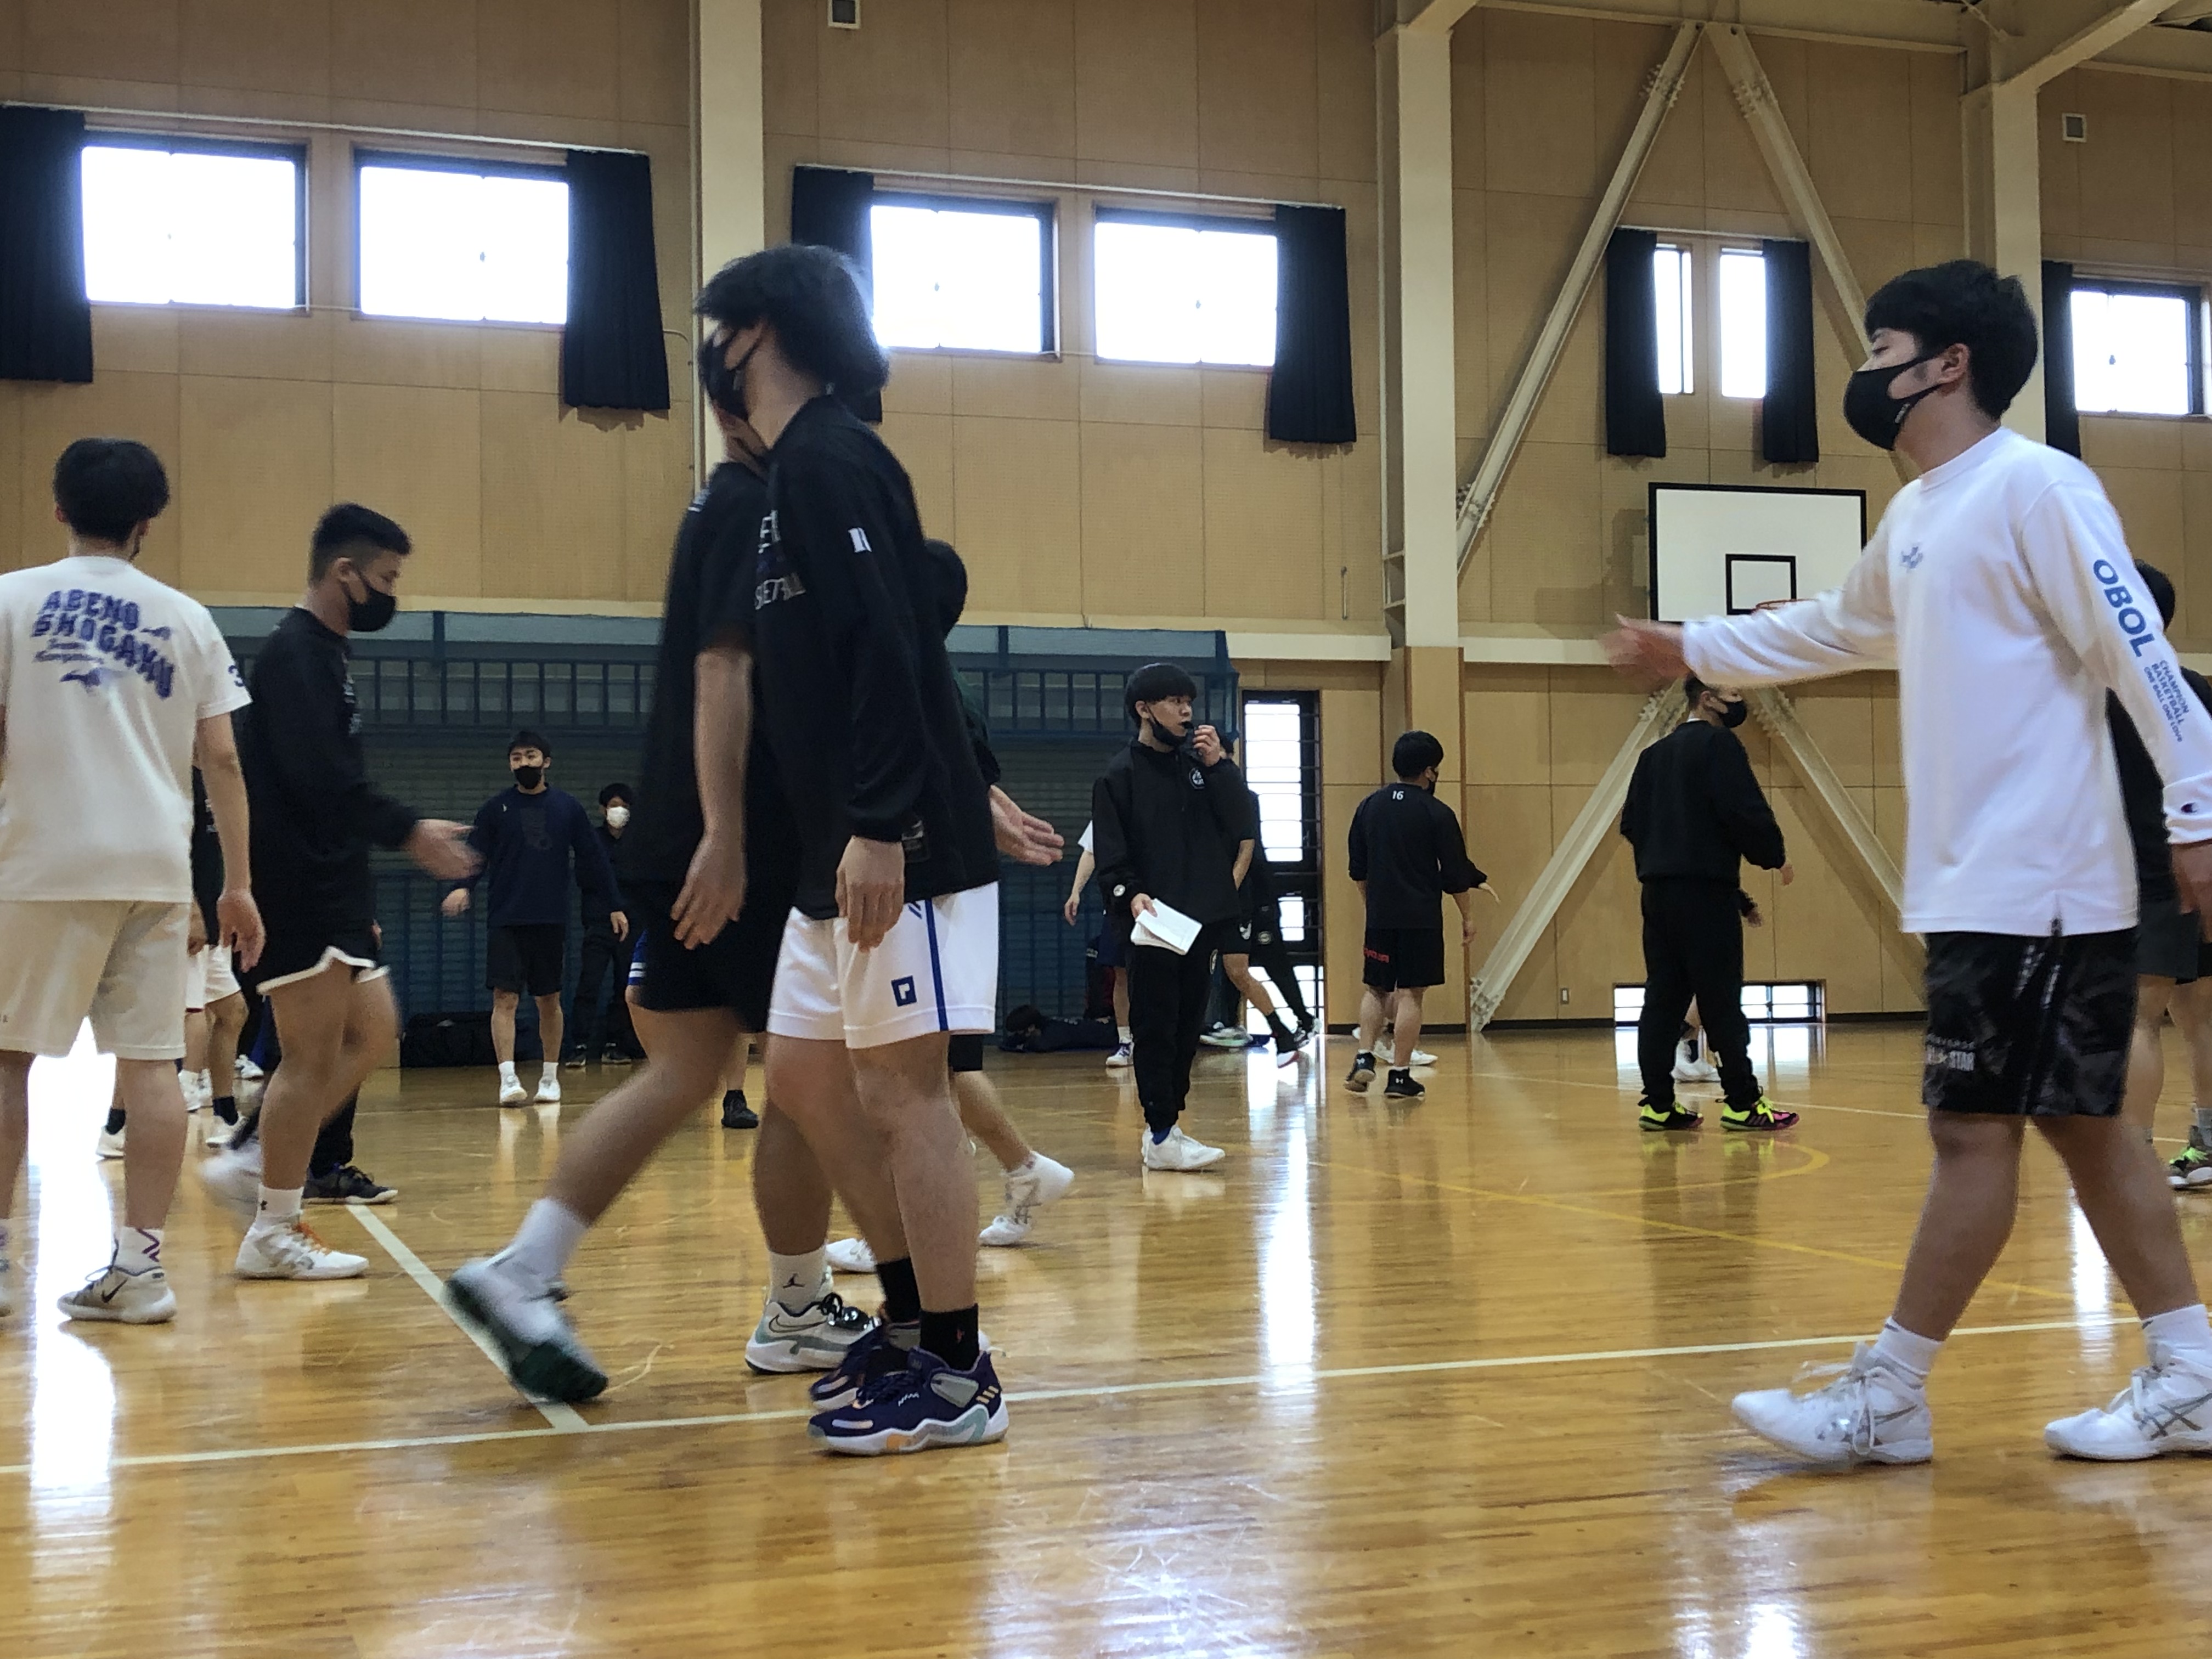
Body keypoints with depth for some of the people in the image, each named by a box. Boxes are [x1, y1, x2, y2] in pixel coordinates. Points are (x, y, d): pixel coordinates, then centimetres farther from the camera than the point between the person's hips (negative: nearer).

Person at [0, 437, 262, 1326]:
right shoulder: (187, 620, 9)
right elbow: (222, 761, 6)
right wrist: (238, 883, 10)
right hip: (156, 868, 2)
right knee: (150, 1061, 3)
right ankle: (141, 1264, 3)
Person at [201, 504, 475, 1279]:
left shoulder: (325, 653, 18)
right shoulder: (295, 652, -13)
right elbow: (320, 779, -23)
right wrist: (407, 831, -18)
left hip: (334, 890, 10)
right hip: (299, 889, -10)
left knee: (372, 1034, 13)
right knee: (314, 1055, -5)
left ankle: (249, 1164, 17)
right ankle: (275, 1232, 4)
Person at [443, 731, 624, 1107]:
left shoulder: (568, 807, 6)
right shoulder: (495, 808, 4)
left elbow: (594, 859, 8)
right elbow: (475, 853, 0)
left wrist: (614, 906, 7)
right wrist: (462, 886, -20)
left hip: (552, 921, 1)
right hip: (506, 921, -1)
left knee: (550, 1000, 9)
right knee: (504, 997, -10)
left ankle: (550, 1076, 21)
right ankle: (508, 1079, -12)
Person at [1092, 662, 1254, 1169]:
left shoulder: (1199, 761, 12)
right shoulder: (1120, 775, 0)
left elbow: (1241, 829, 3)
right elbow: (1110, 856, -6)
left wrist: (1219, 765, -5)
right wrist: (1129, 895, -23)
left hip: (1202, 920, 5)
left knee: (1187, 1029, 9)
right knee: (1155, 1030, -4)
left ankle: (1167, 1123, 18)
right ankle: (1162, 1137, -3)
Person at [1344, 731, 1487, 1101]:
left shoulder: (1369, 807, 6)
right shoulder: (1438, 814, -8)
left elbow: (1358, 871, 13)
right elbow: (1456, 874, -5)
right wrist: (1467, 915, 8)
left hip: (1380, 917, 4)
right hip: (1421, 918, -4)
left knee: (1375, 988, 15)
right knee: (1409, 994, -1)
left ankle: (1364, 1057, 1)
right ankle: (1400, 1076, 0)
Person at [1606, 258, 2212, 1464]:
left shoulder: (2032, 486, -11)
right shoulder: (1914, 515, 17)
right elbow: (1840, 629, 34)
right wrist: (1691, 651, 39)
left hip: (2037, 881, -9)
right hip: (1974, 881, 9)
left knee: (1974, 1126, -4)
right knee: (2078, 1124, 10)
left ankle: (1885, 1399, 1)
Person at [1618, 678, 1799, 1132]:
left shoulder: (1655, 754, 15)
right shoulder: (1719, 744, -8)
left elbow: (1631, 824, 15)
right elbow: (1745, 811, -15)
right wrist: (1776, 856, -1)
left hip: (1658, 889, 7)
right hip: (1706, 889, -7)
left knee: (1663, 997, 7)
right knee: (1721, 998, -3)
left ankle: (1658, 1103, 7)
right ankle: (1743, 1103, 0)